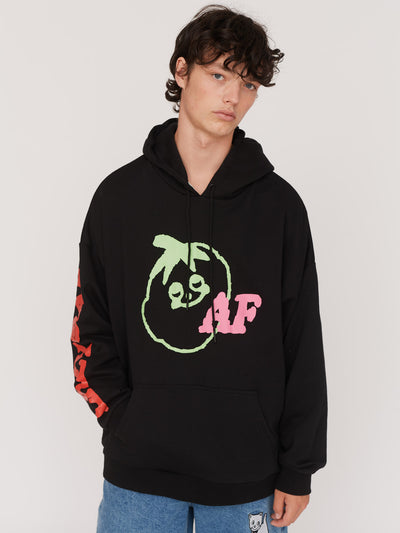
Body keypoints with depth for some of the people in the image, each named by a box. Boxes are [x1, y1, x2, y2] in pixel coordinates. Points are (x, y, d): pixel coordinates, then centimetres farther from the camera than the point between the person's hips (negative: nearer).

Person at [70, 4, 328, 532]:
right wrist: (122, 422, -5)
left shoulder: (279, 204, -1)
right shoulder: (120, 194, 2)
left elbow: (303, 346, 0)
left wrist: (298, 469, -1)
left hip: (249, 476, 0)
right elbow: (92, 327, 5)